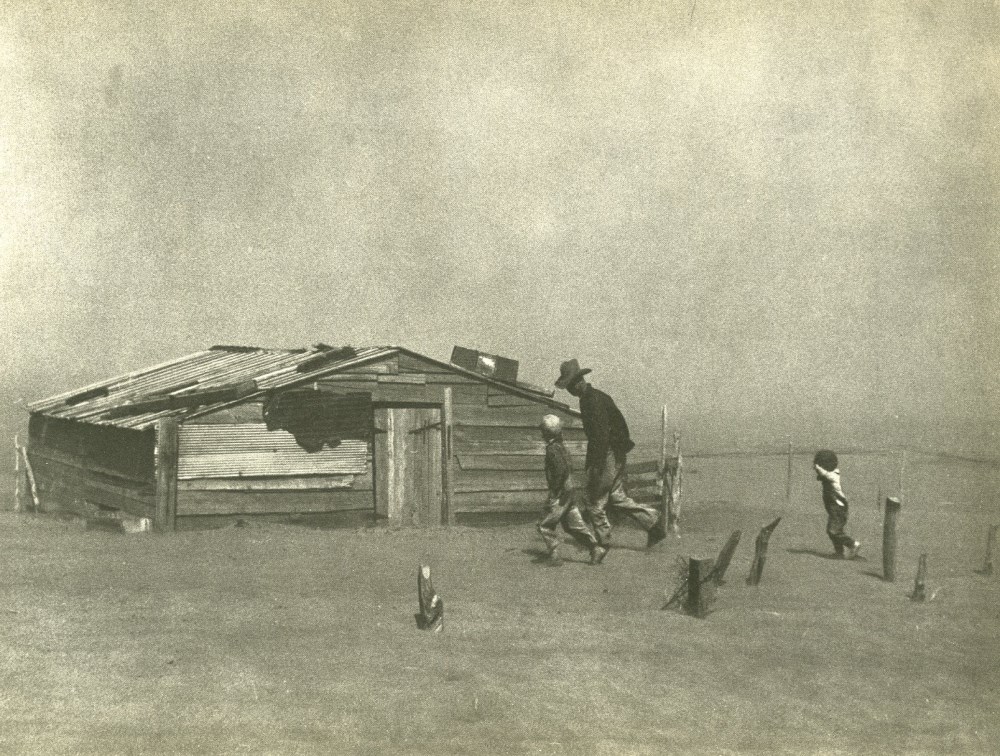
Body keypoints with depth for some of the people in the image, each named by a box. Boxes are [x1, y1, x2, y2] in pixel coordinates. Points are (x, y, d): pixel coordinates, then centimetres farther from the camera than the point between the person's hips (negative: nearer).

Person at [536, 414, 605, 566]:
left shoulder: (553, 449, -16)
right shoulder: (561, 447, 13)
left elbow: (561, 469, -26)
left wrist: (554, 490, -21)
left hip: (560, 495, -9)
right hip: (570, 491, 9)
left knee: (545, 525, 0)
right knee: (575, 524, 11)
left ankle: (554, 556, 1)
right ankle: (596, 549, 5)